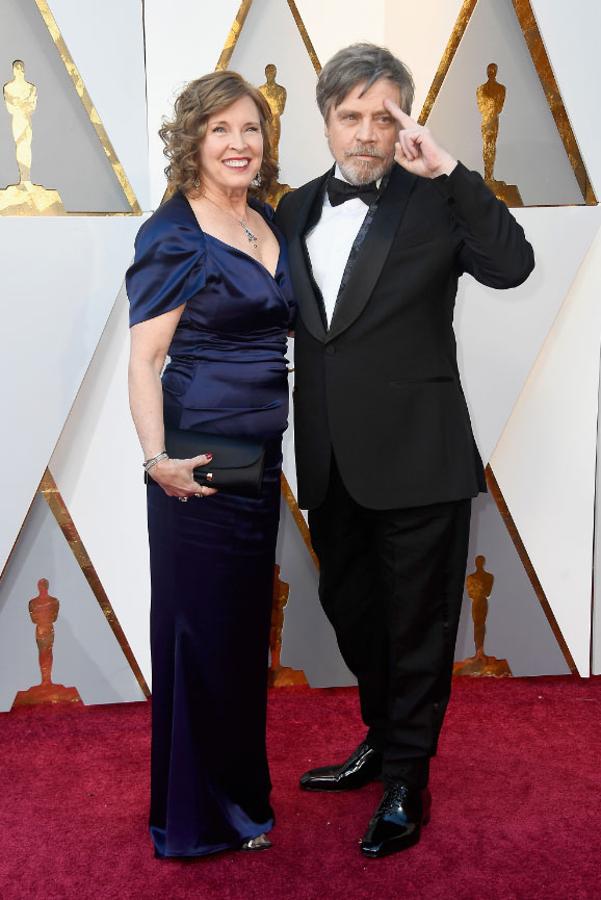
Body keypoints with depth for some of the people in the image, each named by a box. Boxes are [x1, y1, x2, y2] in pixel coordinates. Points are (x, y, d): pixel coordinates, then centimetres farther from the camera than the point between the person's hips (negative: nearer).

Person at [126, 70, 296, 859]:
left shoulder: (269, 225, 11)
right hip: (201, 464, -7)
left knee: (247, 625, 16)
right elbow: (143, 358, -14)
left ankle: (238, 789, 34)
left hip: (261, 457, 7)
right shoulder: (173, 235, -10)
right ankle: (199, 818, 20)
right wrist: (157, 458, -26)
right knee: (201, 631, 2)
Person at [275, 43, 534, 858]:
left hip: (417, 460, -5)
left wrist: (448, 170, -25)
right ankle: (382, 740, 43)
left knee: (416, 624, 7)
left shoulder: (433, 203, -6)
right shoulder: (296, 211, 9)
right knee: (349, 611, 20)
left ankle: (407, 782, 25)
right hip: (332, 463, 6)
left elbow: (512, 266, -22)